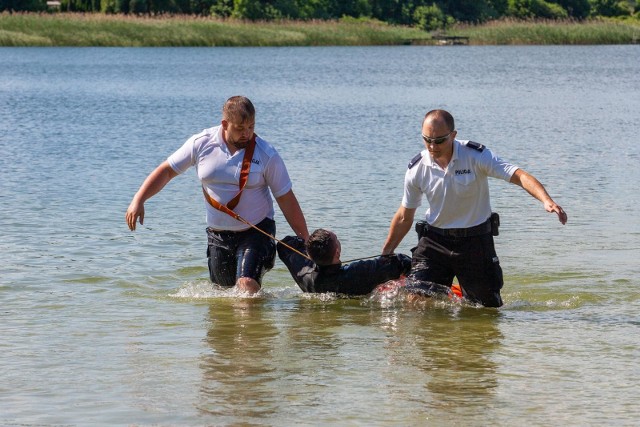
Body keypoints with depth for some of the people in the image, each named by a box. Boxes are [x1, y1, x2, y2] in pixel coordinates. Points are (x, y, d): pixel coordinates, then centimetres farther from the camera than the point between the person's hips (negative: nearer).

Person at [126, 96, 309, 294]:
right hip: (218, 233, 3)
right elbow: (167, 170, 2)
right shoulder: (201, 144, -7)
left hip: (256, 231, -3)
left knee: (247, 285, -24)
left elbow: (286, 200, -7)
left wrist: (306, 241, -8)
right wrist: (138, 200, -8)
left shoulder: (267, 155, -12)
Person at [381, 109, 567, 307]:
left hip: (476, 241, -1)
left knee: (487, 308, 8)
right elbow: (404, 218, 7)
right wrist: (384, 255, 10)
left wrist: (546, 200, -41)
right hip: (434, 240, 1)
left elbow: (518, 176, -24)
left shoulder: (476, 156, -15)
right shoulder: (416, 170, -6)